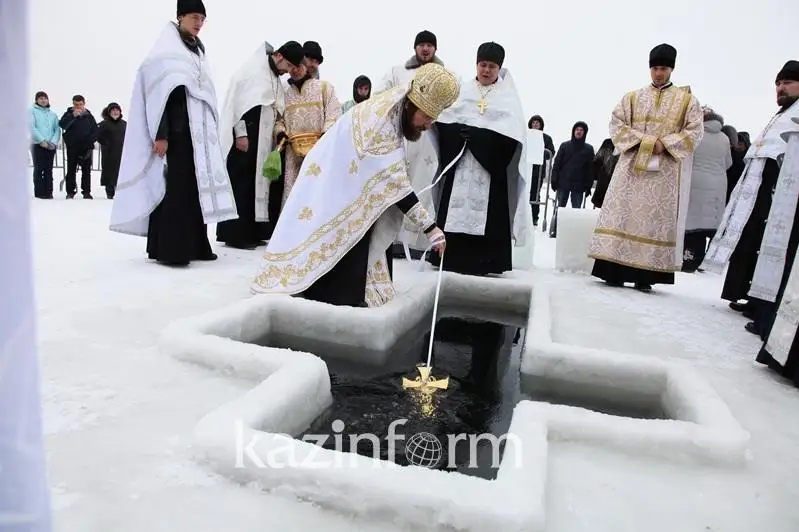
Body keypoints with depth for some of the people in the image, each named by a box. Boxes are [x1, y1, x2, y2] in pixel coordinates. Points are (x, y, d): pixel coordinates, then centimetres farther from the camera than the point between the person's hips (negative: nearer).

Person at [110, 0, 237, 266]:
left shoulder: (198, 51, 20)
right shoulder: (166, 50, -2)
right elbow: (160, 93, -11)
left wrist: (211, 129, 13)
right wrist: (160, 134, -20)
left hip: (200, 127, 7)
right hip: (177, 127, -7)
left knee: (197, 184, 4)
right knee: (175, 185, -11)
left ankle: (195, 245, 7)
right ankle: (169, 249, -10)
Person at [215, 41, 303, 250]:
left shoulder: (276, 80, 18)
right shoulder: (253, 68, -4)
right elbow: (238, 99, -12)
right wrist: (240, 133, -19)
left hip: (262, 140, 8)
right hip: (245, 136, -8)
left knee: (257, 183, 5)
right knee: (241, 184, -7)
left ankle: (250, 232, 8)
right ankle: (235, 234, -5)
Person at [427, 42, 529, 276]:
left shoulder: (508, 95, 9)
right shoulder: (463, 89, 14)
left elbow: (512, 132, -4)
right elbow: (443, 120, 5)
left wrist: (477, 134, -15)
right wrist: (462, 131, -14)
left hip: (490, 164, -1)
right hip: (460, 162, 2)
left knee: (486, 215, -5)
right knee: (455, 210, -2)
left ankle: (482, 263, -1)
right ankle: (451, 259, 4)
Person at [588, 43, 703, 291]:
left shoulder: (687, 100, 11)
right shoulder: (632, 97, 14)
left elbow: (694, 132, 2)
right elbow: (616, 124, 3)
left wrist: (664, 144, -13)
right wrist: (644, 141, -10)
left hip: (666, 171, -1)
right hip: (632, 165, 1)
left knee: (657, 218, -4)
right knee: (623, 214, -7)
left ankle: (645, 276, -3)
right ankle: (614, 270, -6)